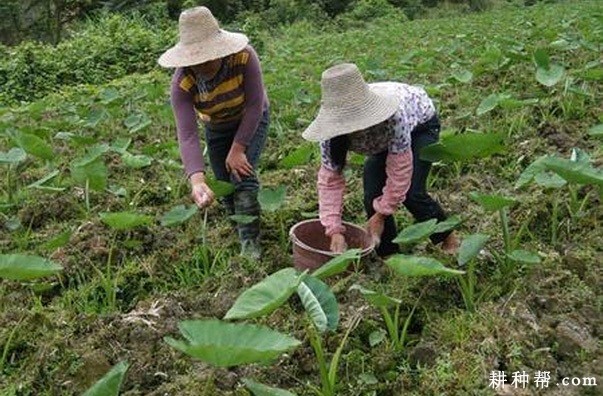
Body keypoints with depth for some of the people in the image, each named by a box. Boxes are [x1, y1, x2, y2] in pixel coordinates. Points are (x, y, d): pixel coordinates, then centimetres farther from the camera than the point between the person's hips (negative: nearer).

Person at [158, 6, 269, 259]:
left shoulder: (244, 56, -36)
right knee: (225, 183, 7)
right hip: (217, 128, 2)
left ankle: (250, 245, -8)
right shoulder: (182, 83, -32)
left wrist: (238, 149, -27)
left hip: (251, 121, -2)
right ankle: (240, 231, 34)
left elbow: (254, 105, -28)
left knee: (243, 175, -18)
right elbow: (187, 135, -38)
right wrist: (196, 180, -52)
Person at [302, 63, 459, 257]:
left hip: (421, 123, -4)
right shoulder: (334, 127, -32)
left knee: (412, 193, -19)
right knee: (372, 195, -13)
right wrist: (334, 230, -35)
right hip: (382, 137, 4)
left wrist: (381, 214, -28)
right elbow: (330, 179, -27)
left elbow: (399, 170, -36)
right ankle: (389, 255, 7)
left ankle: (448, 239, 9)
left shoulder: (394, 115, -46)